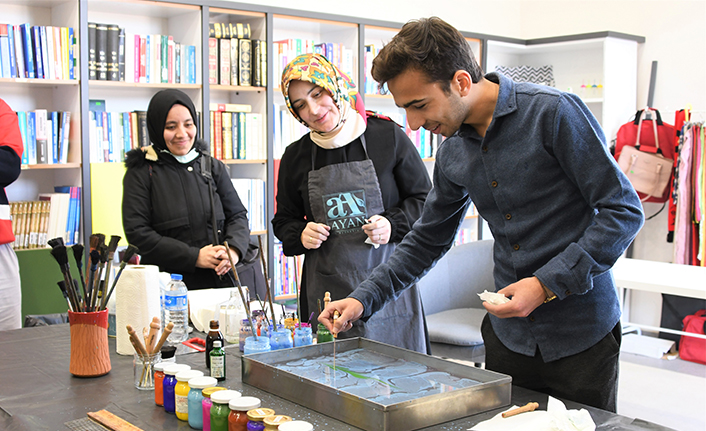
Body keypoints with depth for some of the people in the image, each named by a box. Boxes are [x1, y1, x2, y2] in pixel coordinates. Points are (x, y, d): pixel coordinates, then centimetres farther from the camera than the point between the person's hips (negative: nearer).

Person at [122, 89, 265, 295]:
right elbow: (137, 232, -4)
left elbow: (237, 214, 13)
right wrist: (194, 257, -11)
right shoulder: (141, 173, 3)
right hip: (174, 284, -2)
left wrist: (234, 250, -9)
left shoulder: (213, 167, 13)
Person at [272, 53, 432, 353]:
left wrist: (393, 224, -11)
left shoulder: (388, 137, 0)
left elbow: (423, 199, 6)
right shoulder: (296, 157, 8)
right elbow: (284, 221, 18)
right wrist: (300, 235, -4)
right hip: (326, 291, 2)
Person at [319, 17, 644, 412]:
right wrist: (364, 299, 5)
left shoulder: (554, 113, -16)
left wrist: (546, 285, -20)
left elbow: (624, 211, -15)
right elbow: (427, 241, 14)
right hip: (509, 334, 5)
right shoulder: (452, 154, 2)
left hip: (582, 334, -5)